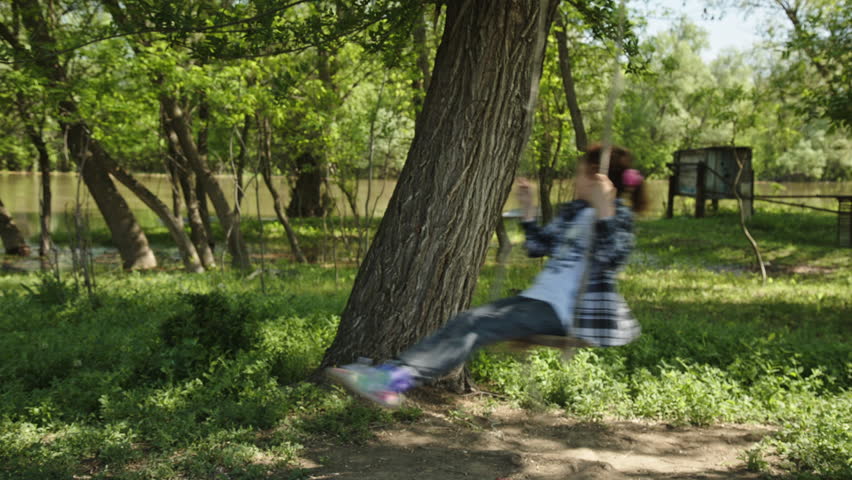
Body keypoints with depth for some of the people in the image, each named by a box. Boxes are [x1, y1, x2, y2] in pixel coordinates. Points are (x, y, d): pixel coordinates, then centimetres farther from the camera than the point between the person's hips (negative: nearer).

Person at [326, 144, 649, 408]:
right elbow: (539, 247, 26)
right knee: (470, 320, -11)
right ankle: (395, 372, -23)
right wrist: (527, 210, 20)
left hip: (565, 311, -8)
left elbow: (611, 258, -23)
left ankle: (398, 378, -36)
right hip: (539, 298, 8)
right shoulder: (571, 211, 19)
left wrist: (604, 211, -31)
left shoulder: (618, 215, -5)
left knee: (480, 326, -24)